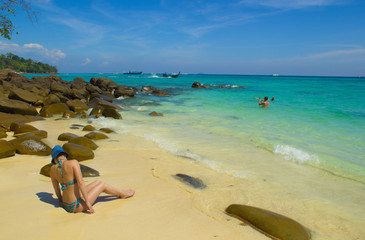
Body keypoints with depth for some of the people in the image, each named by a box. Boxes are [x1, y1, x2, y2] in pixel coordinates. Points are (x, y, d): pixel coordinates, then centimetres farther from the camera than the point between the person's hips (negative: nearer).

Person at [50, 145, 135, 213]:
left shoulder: (53, 169, 0)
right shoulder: (73, 163, -19)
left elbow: (56, 189, 9)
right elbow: (80, 182, -25)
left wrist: (61, 201, 26)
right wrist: (87, 202, -19)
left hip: (66, 204, 7)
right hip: (77, 205, -7)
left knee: (98, 182, 22)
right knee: (102, 184, 15)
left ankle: (121, 193, 46)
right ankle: (123, 194, 41)